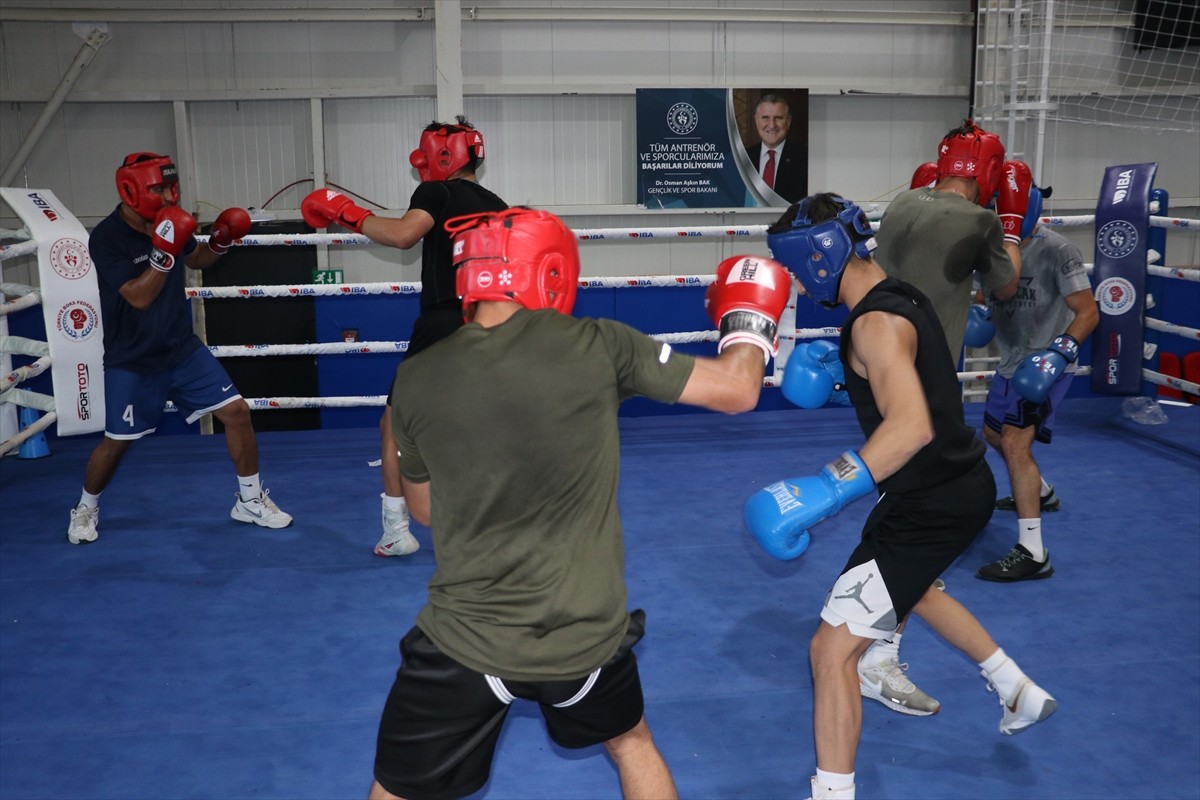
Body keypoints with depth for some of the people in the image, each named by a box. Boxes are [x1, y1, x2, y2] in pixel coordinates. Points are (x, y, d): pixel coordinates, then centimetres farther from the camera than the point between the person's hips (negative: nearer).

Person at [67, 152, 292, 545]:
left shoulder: (169, 222, -4)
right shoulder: (106, 238, -21)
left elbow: (196, 260, 16)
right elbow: (139, 297, -28)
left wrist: (220, 240, -4)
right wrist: (164, 250, -39)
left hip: (182, 348, 5)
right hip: (132, 361, -5)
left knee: (236, 411, -3)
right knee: (117, 441, 3)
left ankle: (251, 500, 13)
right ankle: (85, 509, 31)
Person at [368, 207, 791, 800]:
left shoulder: (416, 381, -6)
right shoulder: (597, 346, -11)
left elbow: (425, 511, 8)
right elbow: (738, 391, -2)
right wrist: (750, 323, 17)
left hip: (466, 641, 0)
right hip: (587, 635, 1)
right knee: (630, 742, 32)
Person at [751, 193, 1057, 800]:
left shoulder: (876, 323, -25)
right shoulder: (901, 296, 4)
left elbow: (911, 425, -40)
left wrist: (825, 493, -46)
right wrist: (834, 363, 12)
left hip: (931, 507, -10)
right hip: (960, 484, 11)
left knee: (832, 649, -8)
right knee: (911, 588, 37)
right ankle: (1020, 692, 51)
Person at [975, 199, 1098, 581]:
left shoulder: (1057, 251, -19)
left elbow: (1088, 312, -20)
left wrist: (1060, 351, -33)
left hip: (1043, 366, -8)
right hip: (1011, 362, 8)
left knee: (1015, 443, -20)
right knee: (994, 433, 25)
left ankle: (1032, 553, -19)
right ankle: (1040, 492, 53)